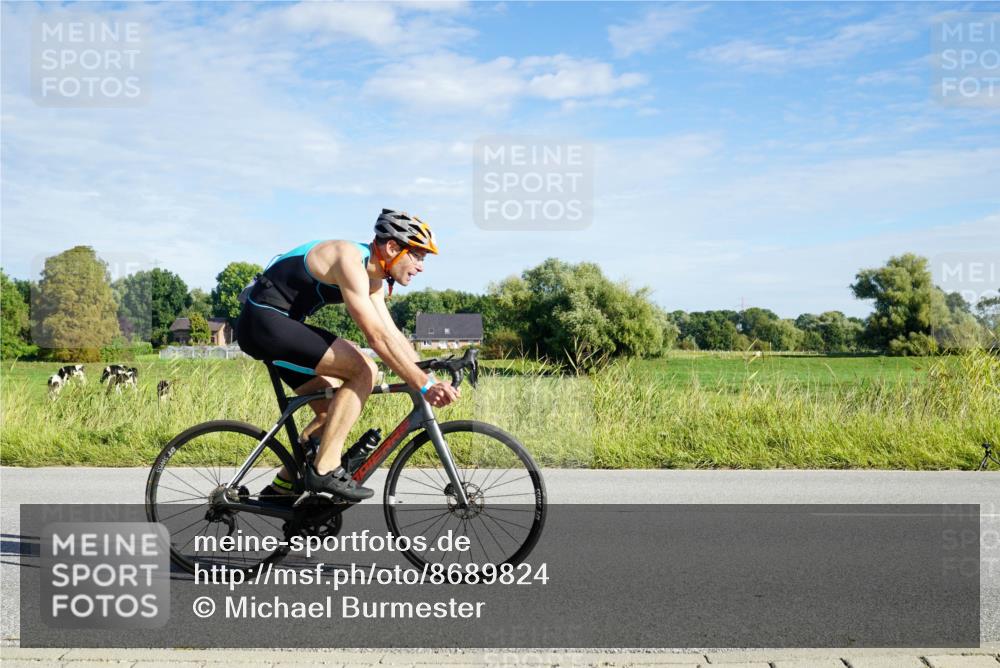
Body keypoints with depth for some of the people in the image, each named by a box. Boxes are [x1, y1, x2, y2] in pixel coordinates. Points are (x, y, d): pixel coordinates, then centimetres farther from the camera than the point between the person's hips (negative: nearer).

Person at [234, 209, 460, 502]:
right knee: (363, 370, -19)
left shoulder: (372, 276, 10)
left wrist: (433, 379, 1)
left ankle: (281, 489, 19)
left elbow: (393, 334, 10)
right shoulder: (351, 261, -20)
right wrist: (424, 385, -24)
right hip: (264, 320, -11)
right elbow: (377, 338, -26)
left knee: (334, 411, 11)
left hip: (279, 324, 11)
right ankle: (325, 470, -15)